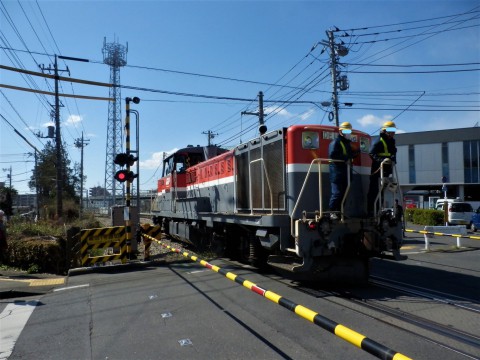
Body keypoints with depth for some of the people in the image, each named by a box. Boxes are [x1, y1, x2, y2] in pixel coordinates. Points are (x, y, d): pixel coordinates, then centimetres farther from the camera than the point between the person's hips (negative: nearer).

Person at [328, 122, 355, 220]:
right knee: (337, 192, -11)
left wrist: (349, 157, 6)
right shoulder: (336, 142, -7)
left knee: (343, 192, 8)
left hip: (346, 170, 9)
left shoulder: (348, 143, 21)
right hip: (337, 170, -9)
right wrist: (345, 158, -16)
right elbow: (332, 154, -21)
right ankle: (331, 212, -4)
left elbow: (351, 154, 28)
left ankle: (340, 211, 15)